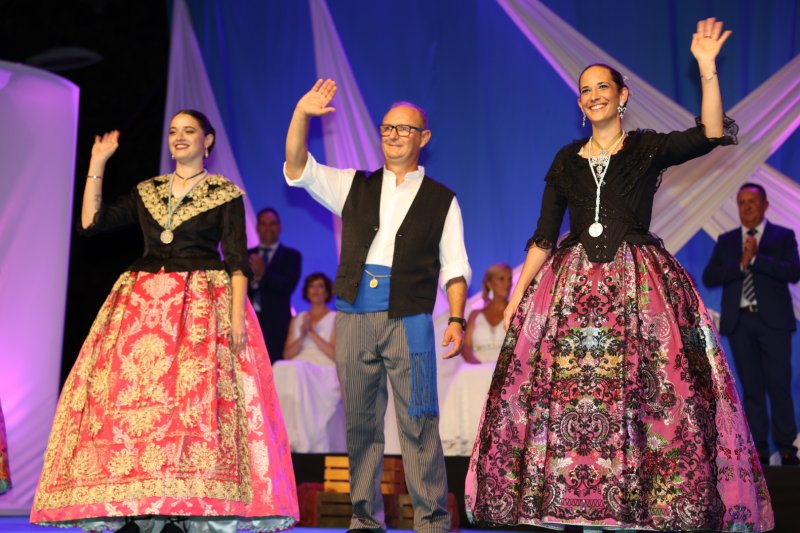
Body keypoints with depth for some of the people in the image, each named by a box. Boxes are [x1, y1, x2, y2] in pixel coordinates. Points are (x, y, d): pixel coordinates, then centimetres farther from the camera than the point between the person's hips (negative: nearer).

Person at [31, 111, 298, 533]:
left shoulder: (226, 194, 5)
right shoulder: (147, 192, 17)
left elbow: (237, 260, -2)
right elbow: (91, 222, 11)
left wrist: (237, 313, -15)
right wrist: (97, 165, 10)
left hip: (203, 306, -4)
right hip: (144, 303, 4)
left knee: (196, 396, -15)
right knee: (130, 397, -7)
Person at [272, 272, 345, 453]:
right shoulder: (297, 320, 24)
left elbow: (335, 354, -2)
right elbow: (287, 355, 14)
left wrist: (312, 333, -6)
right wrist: (302, 336, -3)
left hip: (325, 374, -4)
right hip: (296, 372, 4)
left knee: (298, 372, -37)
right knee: (281, 370, -32)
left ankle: (302, 443, -41)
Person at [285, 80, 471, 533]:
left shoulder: (442, 200, 11)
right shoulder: (354, 187, 15)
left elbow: (454, 266, 7)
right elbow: (297, 168, 5)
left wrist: (457, 319, -7)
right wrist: (302, 114, -10)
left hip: (409, 319, -2)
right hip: (354, 317, 3)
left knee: (418, 422, -6)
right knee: (360, 422, 6)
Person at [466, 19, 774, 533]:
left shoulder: (649, 148, 3)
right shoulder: (566, 160, 12)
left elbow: (713, 134, -14)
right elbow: (544, 236, 12)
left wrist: (707, 68, -24)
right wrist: (518, 295, 5)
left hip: (639, 286, -2)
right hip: (573, 287, 3)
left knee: (646, 394, -9)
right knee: (563, 395, -3)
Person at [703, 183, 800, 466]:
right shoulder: (726, 241, 12)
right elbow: (709, 278, 1)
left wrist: (756, 258, -16)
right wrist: (741, 264, -12)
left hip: (773, 320, -2)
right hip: (739, 321, 3)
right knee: (751, 388, 3)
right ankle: (758, 450, 6)